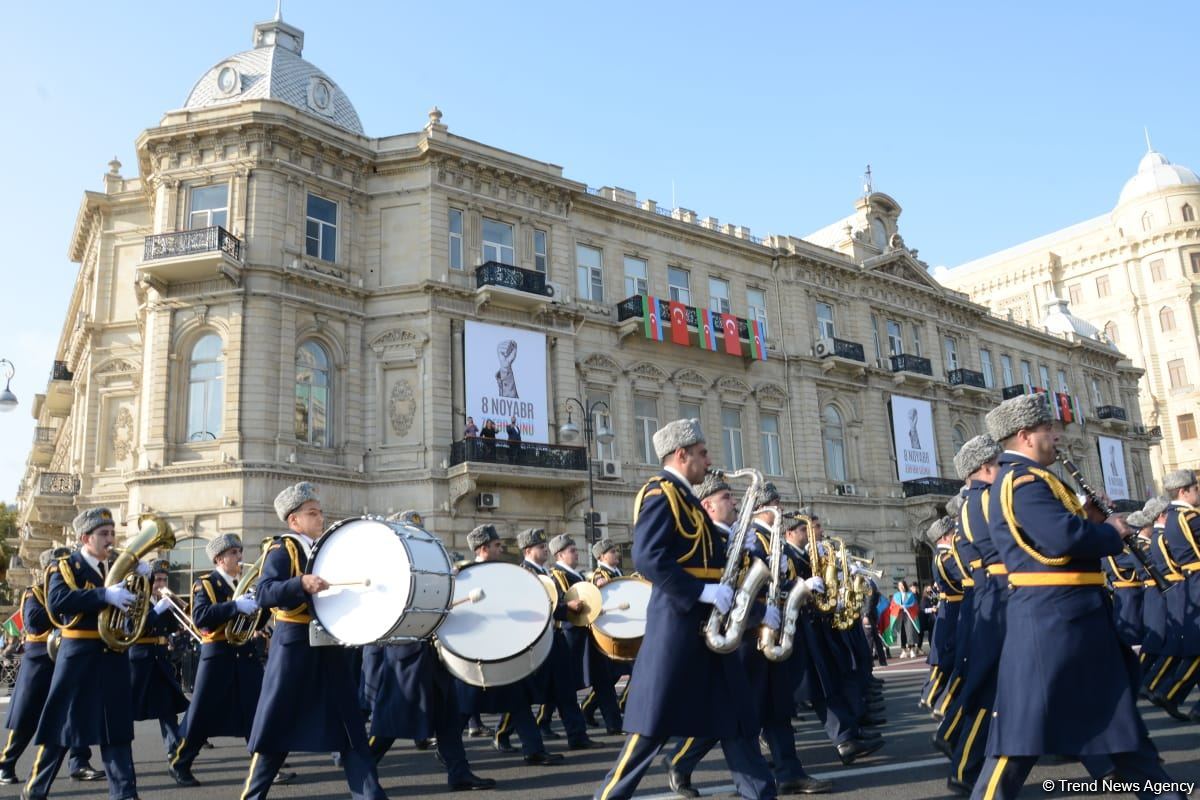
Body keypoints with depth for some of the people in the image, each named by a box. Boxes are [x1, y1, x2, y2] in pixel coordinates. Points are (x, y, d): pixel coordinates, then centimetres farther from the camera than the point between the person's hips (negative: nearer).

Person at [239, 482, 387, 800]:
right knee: (277, 725, 3)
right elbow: (263, 594, -21)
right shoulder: (281, 550, -6)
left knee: (350, 723, 4)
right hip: (294, 646, -6)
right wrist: (302, 583, -34)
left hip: (330, 644, 6)